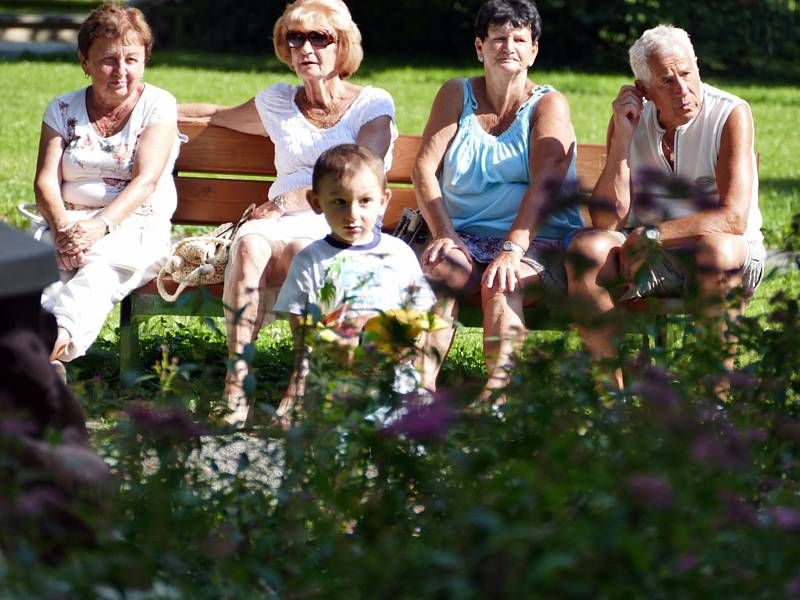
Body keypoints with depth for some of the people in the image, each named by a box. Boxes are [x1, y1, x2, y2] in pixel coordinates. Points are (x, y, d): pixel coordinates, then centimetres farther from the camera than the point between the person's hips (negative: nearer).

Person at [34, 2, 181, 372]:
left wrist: (100, 225, -25)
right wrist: (62, 225, -20)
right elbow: (46, 181, 3)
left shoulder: (158, 105, 5)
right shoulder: (63, 110, 15)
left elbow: (145, 180, -8)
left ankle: (62, 336, -66)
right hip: (70, 223, 3)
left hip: (135, 224, -3)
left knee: (100, 268, -39)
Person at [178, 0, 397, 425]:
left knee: (301, 252, -39)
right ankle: (235, 387, -43)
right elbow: (219, 115, 41)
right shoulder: (277, 103, 22)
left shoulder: (373, 104, 9)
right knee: (250, 245, -35)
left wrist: (287, 201, -10)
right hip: (282, 222, 3)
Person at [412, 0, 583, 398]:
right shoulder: (456, 95, 12)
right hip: (465, 237, 2)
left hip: (537, 242, -2)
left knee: (502, 283, -34)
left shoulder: (548, 105, 1)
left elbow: (544, 186, -13)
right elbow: (424, 167, 1)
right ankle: (421, 383, -43)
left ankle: (499, 387, -47)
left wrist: (512, 249, -28)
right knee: (439, 266, -31)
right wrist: (443, 235, -16)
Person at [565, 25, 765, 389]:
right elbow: (606, 219, -7)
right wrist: (622, 138, -15)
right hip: (647, 254, 4)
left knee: (717, 250, -38)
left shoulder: (731, 115, -12)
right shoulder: (631, 118, 1)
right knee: (587, 248, -24)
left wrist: (651, 234, -25)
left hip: (732, 253, -3)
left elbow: (734, 218, -22)